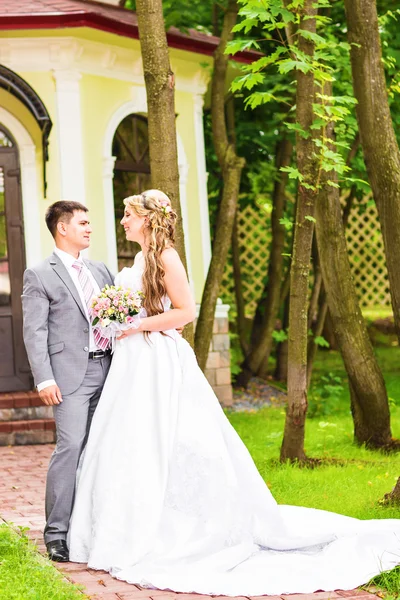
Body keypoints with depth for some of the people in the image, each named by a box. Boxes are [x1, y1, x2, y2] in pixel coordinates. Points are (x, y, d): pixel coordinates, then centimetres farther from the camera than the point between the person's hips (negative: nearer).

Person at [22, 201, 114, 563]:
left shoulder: (101, 271, 18)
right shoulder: (39, 276, 1)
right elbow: (35, 332, -6)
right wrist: (44, 380, -14)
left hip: (107, 369, 6)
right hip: (71, 374, -6)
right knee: (71, 446, -14)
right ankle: (57, 532, -8)